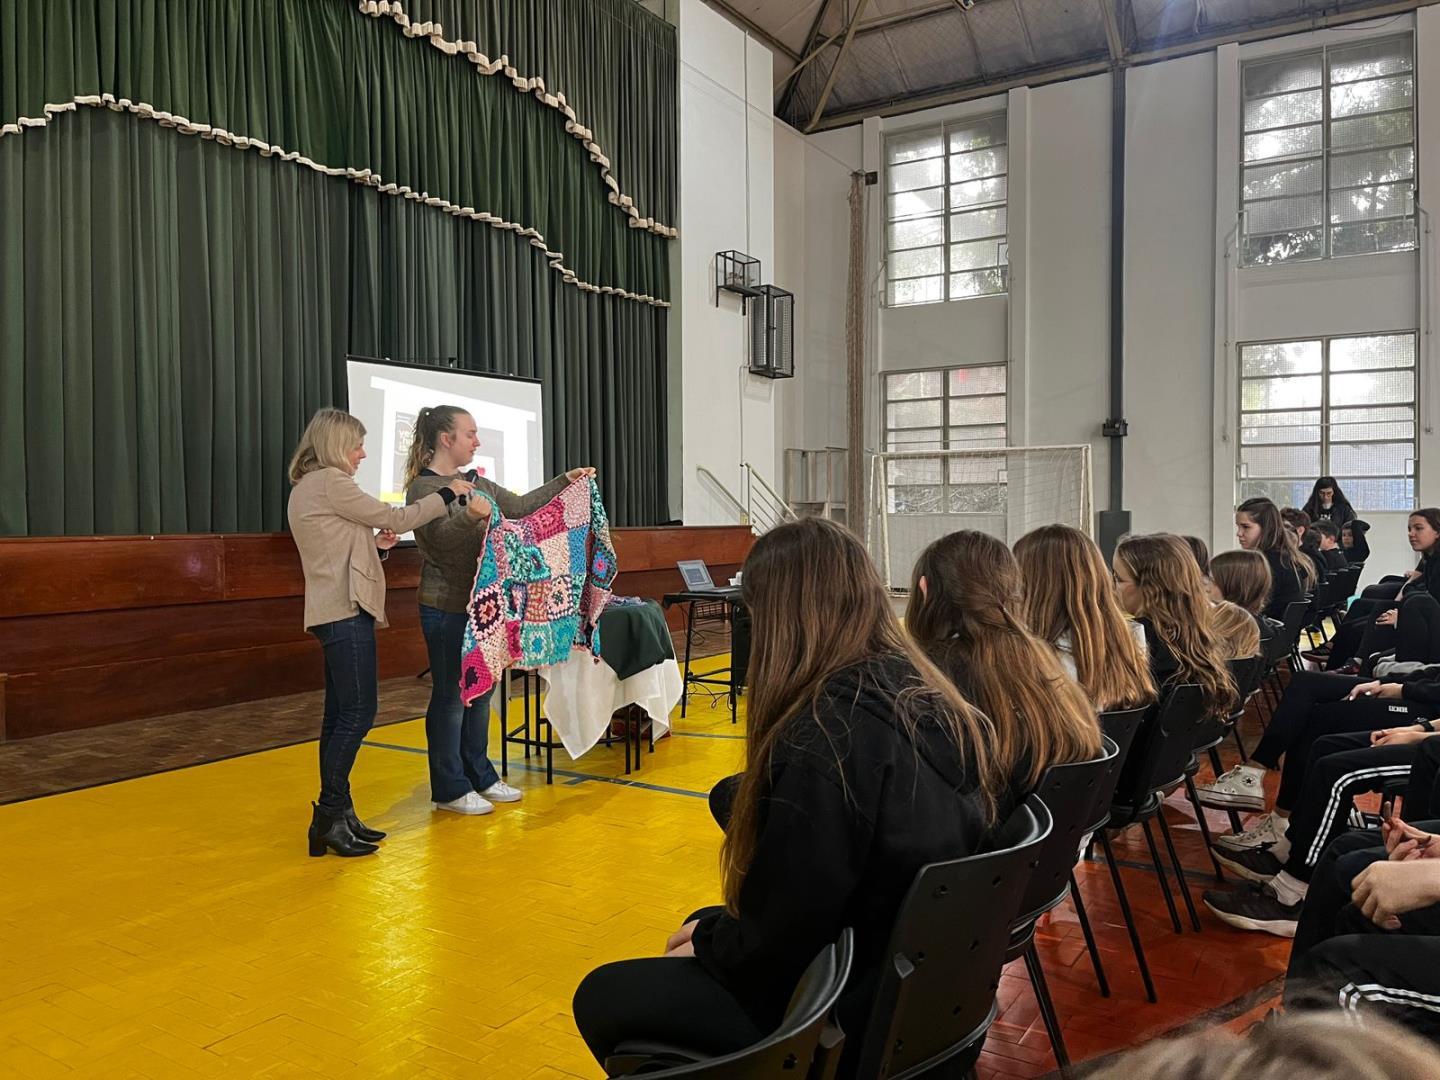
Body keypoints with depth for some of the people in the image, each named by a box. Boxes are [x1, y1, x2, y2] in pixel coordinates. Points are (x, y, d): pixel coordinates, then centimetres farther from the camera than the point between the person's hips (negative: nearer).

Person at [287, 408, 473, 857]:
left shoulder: (306, 489, 21)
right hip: (345, 612, -10)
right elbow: (395, 517, -7)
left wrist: (375, 544, 8)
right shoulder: (329, 482, -10)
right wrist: (448, 493, 3)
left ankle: (337, 816, 15)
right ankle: (329, 816, -5)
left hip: (334, 614, 10)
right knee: (357, 713, -9)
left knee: (340, 715, 10)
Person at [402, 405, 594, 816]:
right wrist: (470, 516, -42)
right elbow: (441, 538, -23)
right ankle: (449, 788, 11)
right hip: (447, 609, -8)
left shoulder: (476, 483, 12)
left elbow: (519, 506, 15)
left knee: (480, 691, 14)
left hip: (482, 603, 8)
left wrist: (564, 481, 12)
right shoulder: (422, 487, -10)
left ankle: (480, 776, 26)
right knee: (451, 695, 0)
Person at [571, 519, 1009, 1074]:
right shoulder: (938, 702, -3)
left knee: (603, 996, 4)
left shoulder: (826, 735, -28)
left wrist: (706, 946, -2)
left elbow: (779, 940, -23)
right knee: (704, 927, 24)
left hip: (853, 1021, -8)